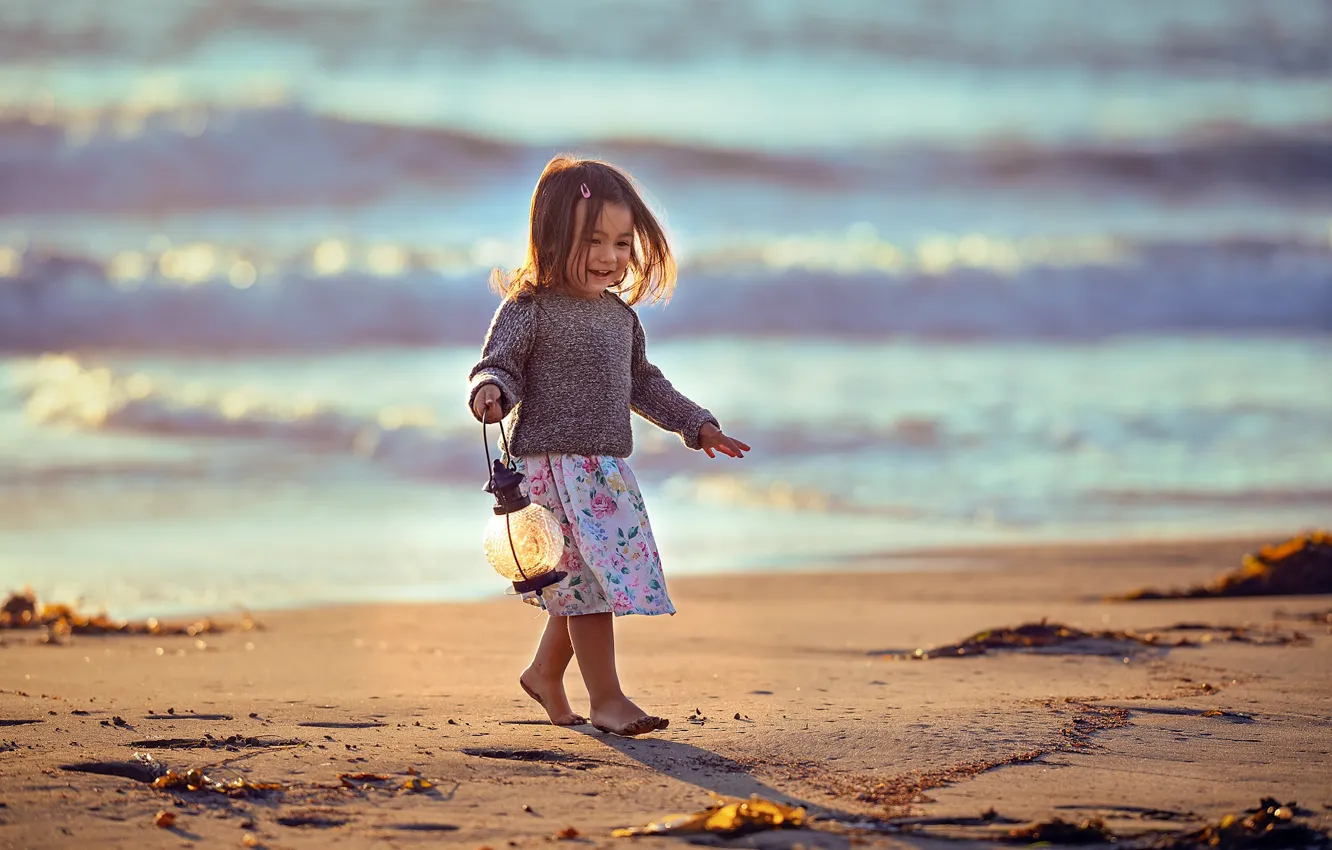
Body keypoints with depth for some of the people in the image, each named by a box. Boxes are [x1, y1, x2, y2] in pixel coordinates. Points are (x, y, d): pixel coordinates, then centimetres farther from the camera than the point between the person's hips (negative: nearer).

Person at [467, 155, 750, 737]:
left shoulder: (620, 314, 13)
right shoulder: (529, 308, -10)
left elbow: (642, 382, 26)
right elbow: (498, 366, -13)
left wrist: (696, 425, 27)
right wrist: (489, 393, -35)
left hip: (607, 468, 8)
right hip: (552, 464, -8)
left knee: (581, 586, 13)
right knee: (589, 578, -10)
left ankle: (545, 673, 33)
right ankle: (605, 698, -3)